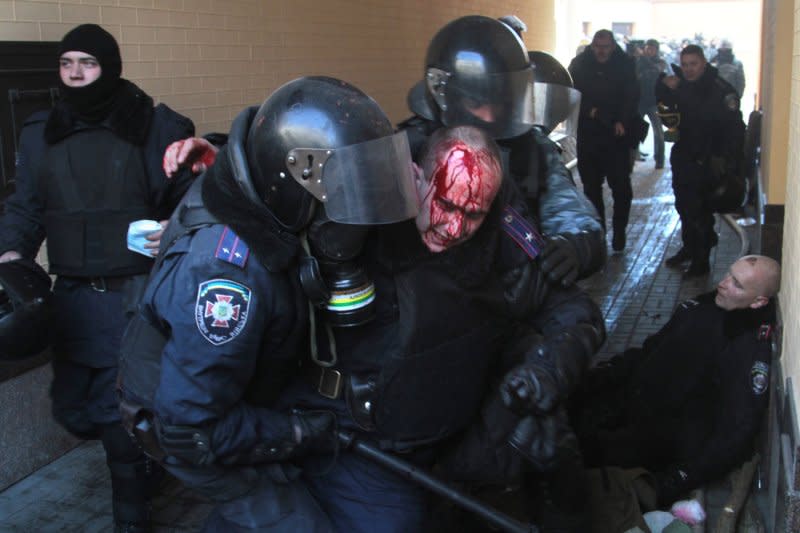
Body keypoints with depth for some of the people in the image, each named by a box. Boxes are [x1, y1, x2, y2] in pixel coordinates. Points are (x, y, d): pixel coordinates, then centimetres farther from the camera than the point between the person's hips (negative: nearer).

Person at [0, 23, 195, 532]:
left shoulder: (155, 126, -4)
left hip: (137, 293, -4)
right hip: (74, 295, 5)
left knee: (126, 412, 0)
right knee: (73, 408, 12)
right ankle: (144, 454, 42)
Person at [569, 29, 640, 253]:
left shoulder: (625, 65, 1)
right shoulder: (580, 64, 5)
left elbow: (631, 96, -5)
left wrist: (622, 121, -19)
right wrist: (588, 110, -12)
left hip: (616, 134, -2)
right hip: (588, 135, 2)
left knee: (621, 185, -2)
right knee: (591, 185, 6)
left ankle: (619, 232, 12)